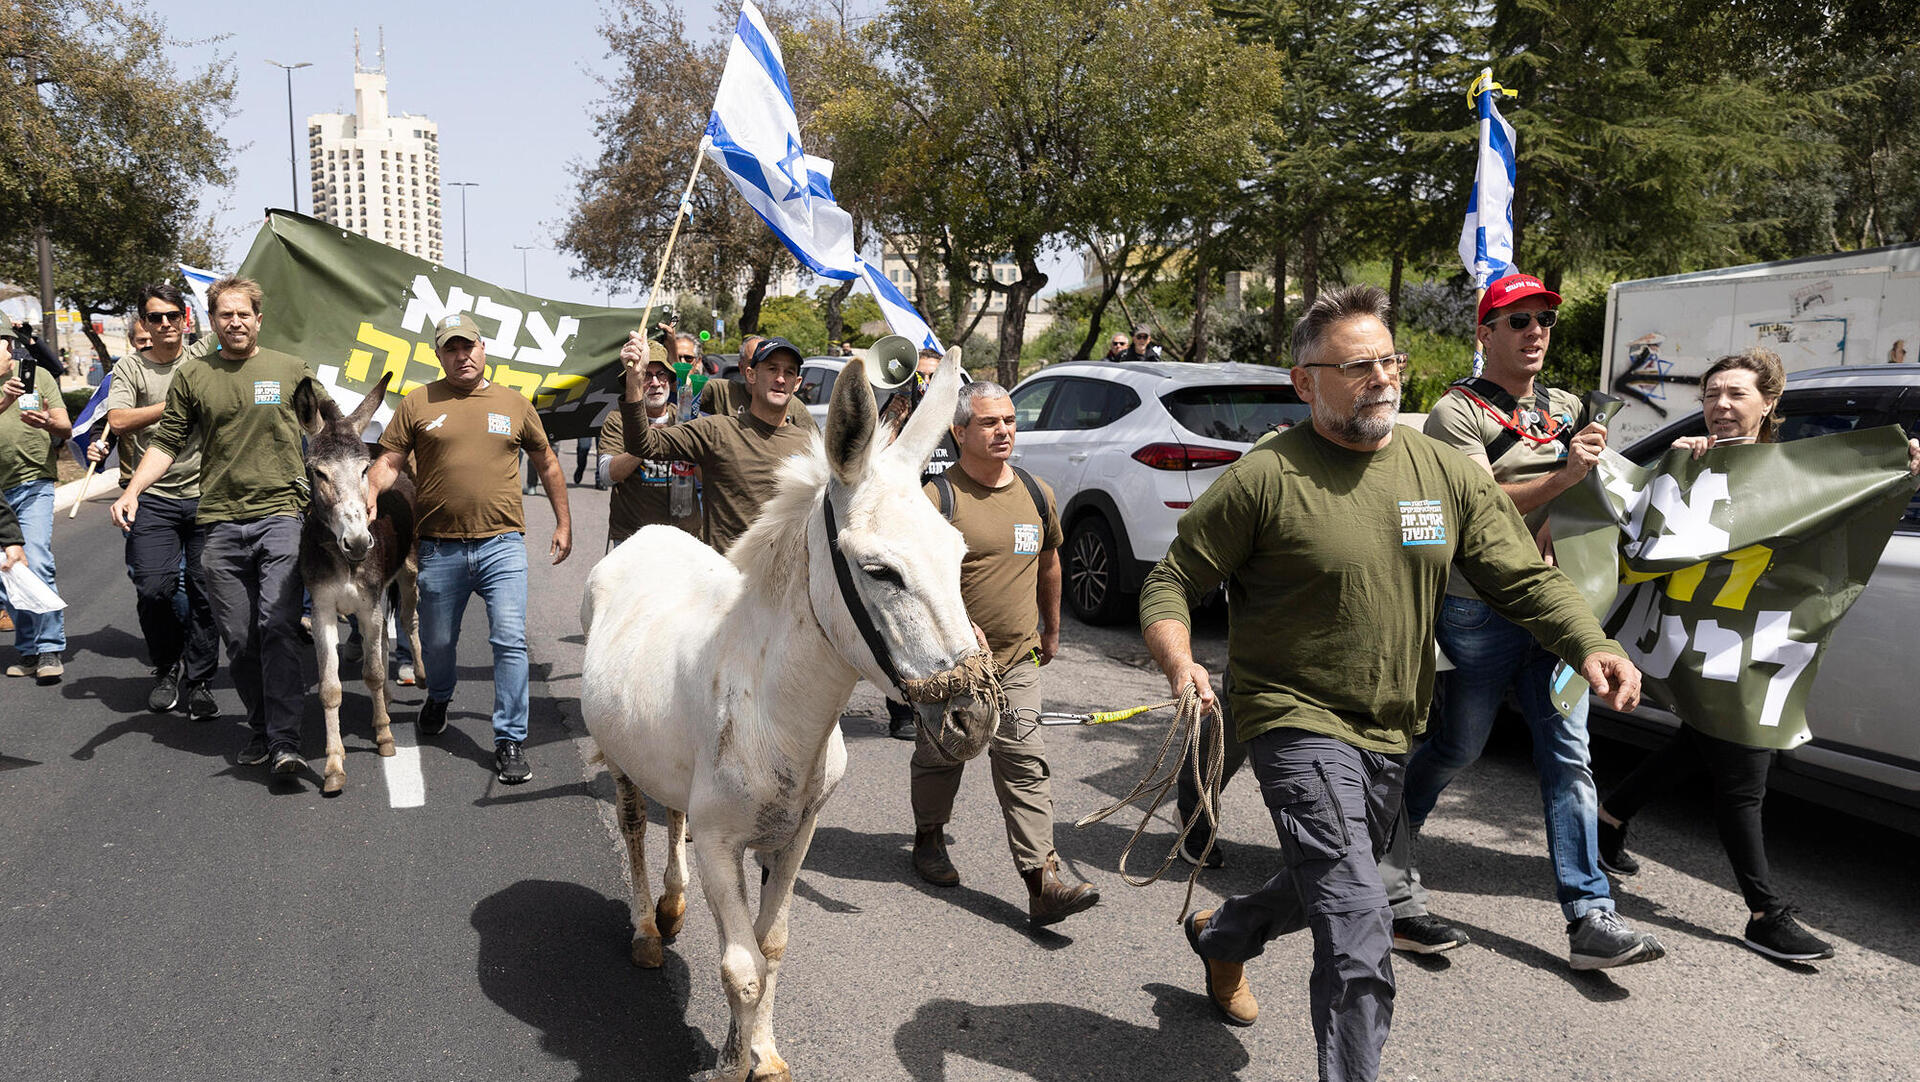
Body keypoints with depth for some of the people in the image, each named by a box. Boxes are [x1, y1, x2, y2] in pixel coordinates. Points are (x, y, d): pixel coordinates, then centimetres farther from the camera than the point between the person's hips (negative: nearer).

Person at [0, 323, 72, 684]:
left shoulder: (38, 375, 5)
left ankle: (51, 650, -9)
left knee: (36, 564, -16)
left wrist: (50, 423, -23)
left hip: (33, 485, -3)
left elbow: (66, 429, 0)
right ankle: (29, 651, 17)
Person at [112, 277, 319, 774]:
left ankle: (285, 742, -15)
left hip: (281, 514, -2)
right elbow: (167, 442, 11)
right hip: (219, 523, 2)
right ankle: (258, 728, 20)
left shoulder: (291, 370, 8)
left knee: (278, 626, -14)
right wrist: (132, 490, -3)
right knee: (238, 638, 5)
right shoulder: (191, 375, 10)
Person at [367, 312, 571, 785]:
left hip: (502, 545, -1)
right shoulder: (417, 403, 5)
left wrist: (563, 523, 17)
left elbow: (547, 464, 17)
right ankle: (439, 697, 48)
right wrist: (368, 493, -17)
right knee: (437, 642, 15)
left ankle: (510, 741, -1)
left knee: (510, 640, -9)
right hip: (439, 547, 1)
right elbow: (388, 462, 3)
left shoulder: (513, 403, 8)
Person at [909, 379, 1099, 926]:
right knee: (939, 758, 13)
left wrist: (1051, 631, 27)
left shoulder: (1037, 495, 7)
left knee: (1026, 768, -3)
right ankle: (929, 839, 38)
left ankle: (1043, 883, -5)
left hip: (1016, 662, 3)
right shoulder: (938, 497, -10)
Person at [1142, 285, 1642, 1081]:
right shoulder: (1265, 477, -13)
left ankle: (1221, 936, 56)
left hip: (1393, 732, 7)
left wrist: (1589, 646, -16)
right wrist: (1179, 661, -28)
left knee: (1321, 891, 26)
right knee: (1360, 936, -16)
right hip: (1300, 724, -6)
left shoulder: (1447, 474, 1)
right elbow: (1171, 582, -9)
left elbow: (1525, 579, 3)